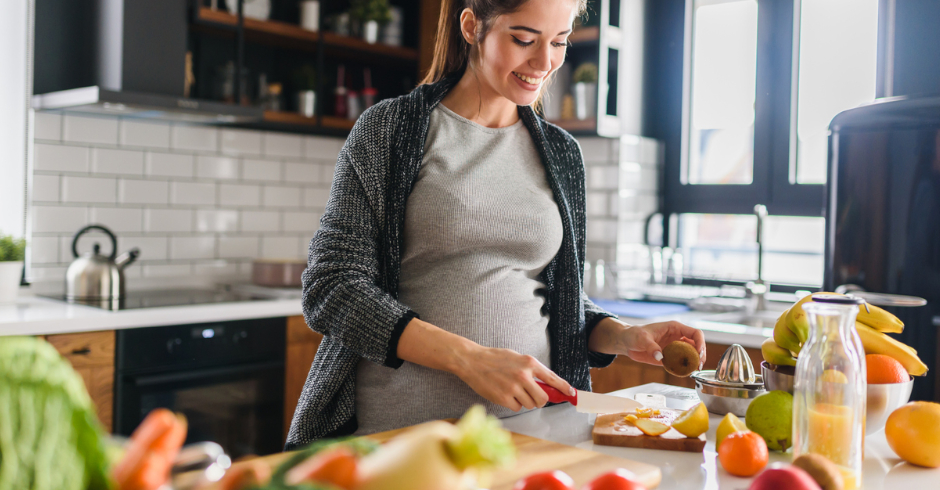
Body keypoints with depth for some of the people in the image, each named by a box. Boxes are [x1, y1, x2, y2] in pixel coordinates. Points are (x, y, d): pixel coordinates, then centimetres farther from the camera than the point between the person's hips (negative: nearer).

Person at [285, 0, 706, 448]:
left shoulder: (561, 154, 13)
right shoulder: (388, 130, -1)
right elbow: (331, 289, -7)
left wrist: (619, 335, -1)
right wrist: (468, 358, -17)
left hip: (524, 425, 4)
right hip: (397, 428, -3)